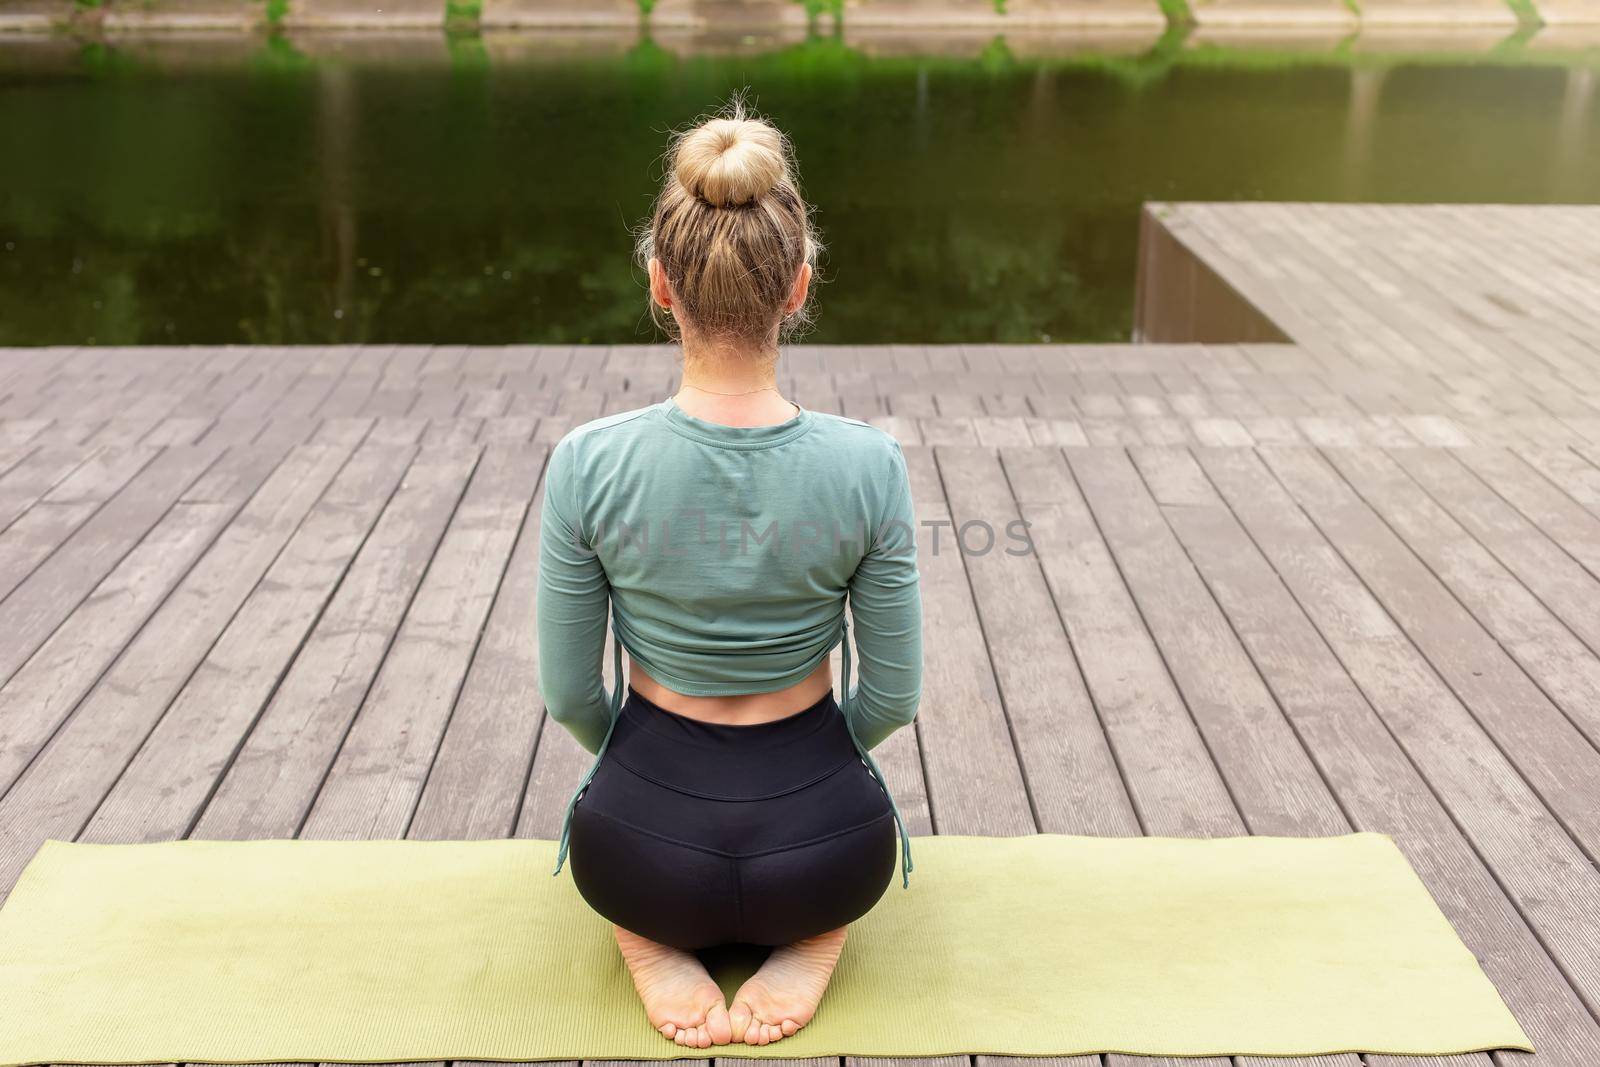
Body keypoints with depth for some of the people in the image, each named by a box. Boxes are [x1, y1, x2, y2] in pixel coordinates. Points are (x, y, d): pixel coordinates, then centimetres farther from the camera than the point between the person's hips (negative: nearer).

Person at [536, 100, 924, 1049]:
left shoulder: (587, 464, -18)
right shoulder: (871, 465, -18)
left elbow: (572, 696, -6)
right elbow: (893, 697, -6)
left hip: (641, 847, 0)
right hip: (826, 852, 0)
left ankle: (658, 941, 7)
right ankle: (809, 941, 7)